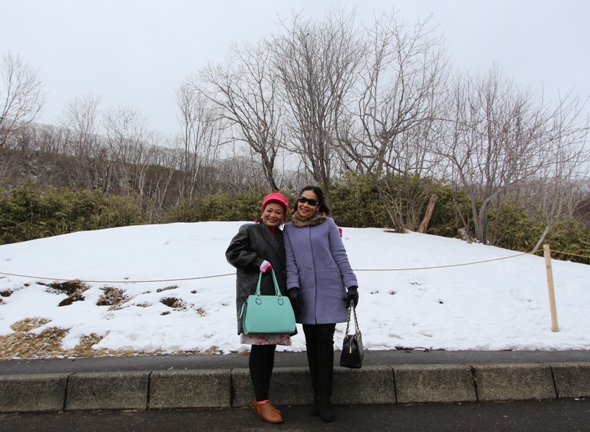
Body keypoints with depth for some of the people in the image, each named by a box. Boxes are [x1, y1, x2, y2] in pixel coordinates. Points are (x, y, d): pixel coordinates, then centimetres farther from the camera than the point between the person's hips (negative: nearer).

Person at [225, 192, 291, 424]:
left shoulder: (284, 237, 19)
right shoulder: (249, 230, 4)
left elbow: (288, 265, 24)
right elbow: (232, 253, -5)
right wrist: (259, 262, -11)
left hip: (277, 296, 5)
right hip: (255, 296, -5)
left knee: (270, 346, 7)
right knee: (259, 345, -5)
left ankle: (262, 399, 19)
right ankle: (261, 401, 6)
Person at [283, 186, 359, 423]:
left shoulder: (328, 224, 1)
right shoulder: (289, 229, 8)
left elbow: (340, 256, 0)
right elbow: (290, 262, 3)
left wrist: (351, 284, -5)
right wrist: (292, 287, -9)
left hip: (329, 292, -2)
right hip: (305, 294, 2)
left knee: (324, 341, 0)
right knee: (311, 342, 9)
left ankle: (324, 398, 12)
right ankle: (317, 395, 22)